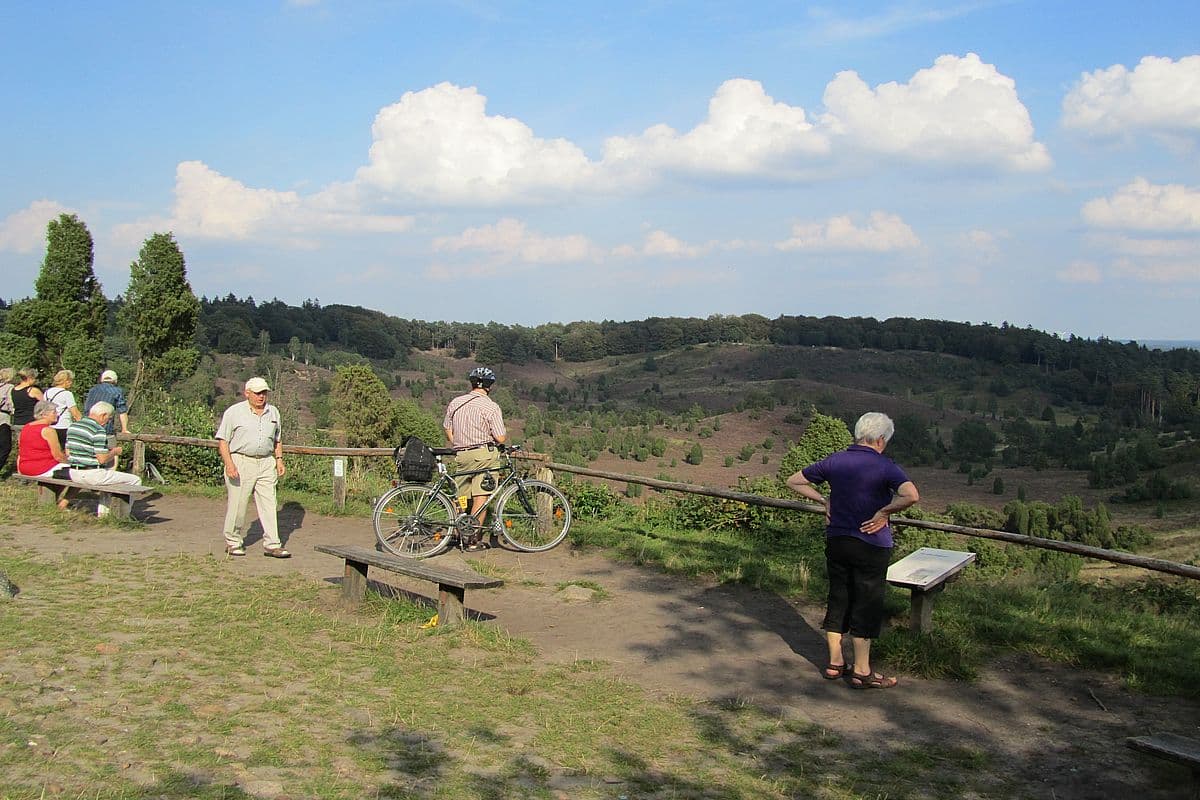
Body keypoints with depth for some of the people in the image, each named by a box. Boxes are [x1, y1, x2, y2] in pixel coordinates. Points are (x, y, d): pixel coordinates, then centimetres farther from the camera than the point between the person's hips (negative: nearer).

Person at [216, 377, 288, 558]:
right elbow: (222, 440, -4)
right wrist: (229, 464, -14)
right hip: (241, 463, -4)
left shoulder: (273, 412, 14)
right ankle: (233, 542, 15)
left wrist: (279, 460, 12)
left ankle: (272, 545, 0)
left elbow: (277, 440, 24)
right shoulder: (234, 412, -1)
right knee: (237, 504, 0)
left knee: (268, 504, 0)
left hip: (266, 463, 4)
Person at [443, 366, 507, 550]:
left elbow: (448, 432, 14)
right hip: (484, 454, -5)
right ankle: (473, 540, -3)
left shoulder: (455, 403, 9)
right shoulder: (491, 407, -8)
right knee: (481, 498, -2)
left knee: (461, 498, 14)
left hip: (461, 456, 5)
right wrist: (505, 434, 12)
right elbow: (500, 438, -10)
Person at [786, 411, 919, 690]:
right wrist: (884, 512, -18)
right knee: (866, 604, 4)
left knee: (838, 599, 15)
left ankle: (835, 663, 22)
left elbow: (794, 481, 10)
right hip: (871, 545, -5)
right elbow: (911, 495, -30)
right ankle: (861, 671, 9)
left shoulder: (834, 461, 2)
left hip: (836, 541, 5)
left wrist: (824, 501, 8)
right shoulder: (883, 466, -13)